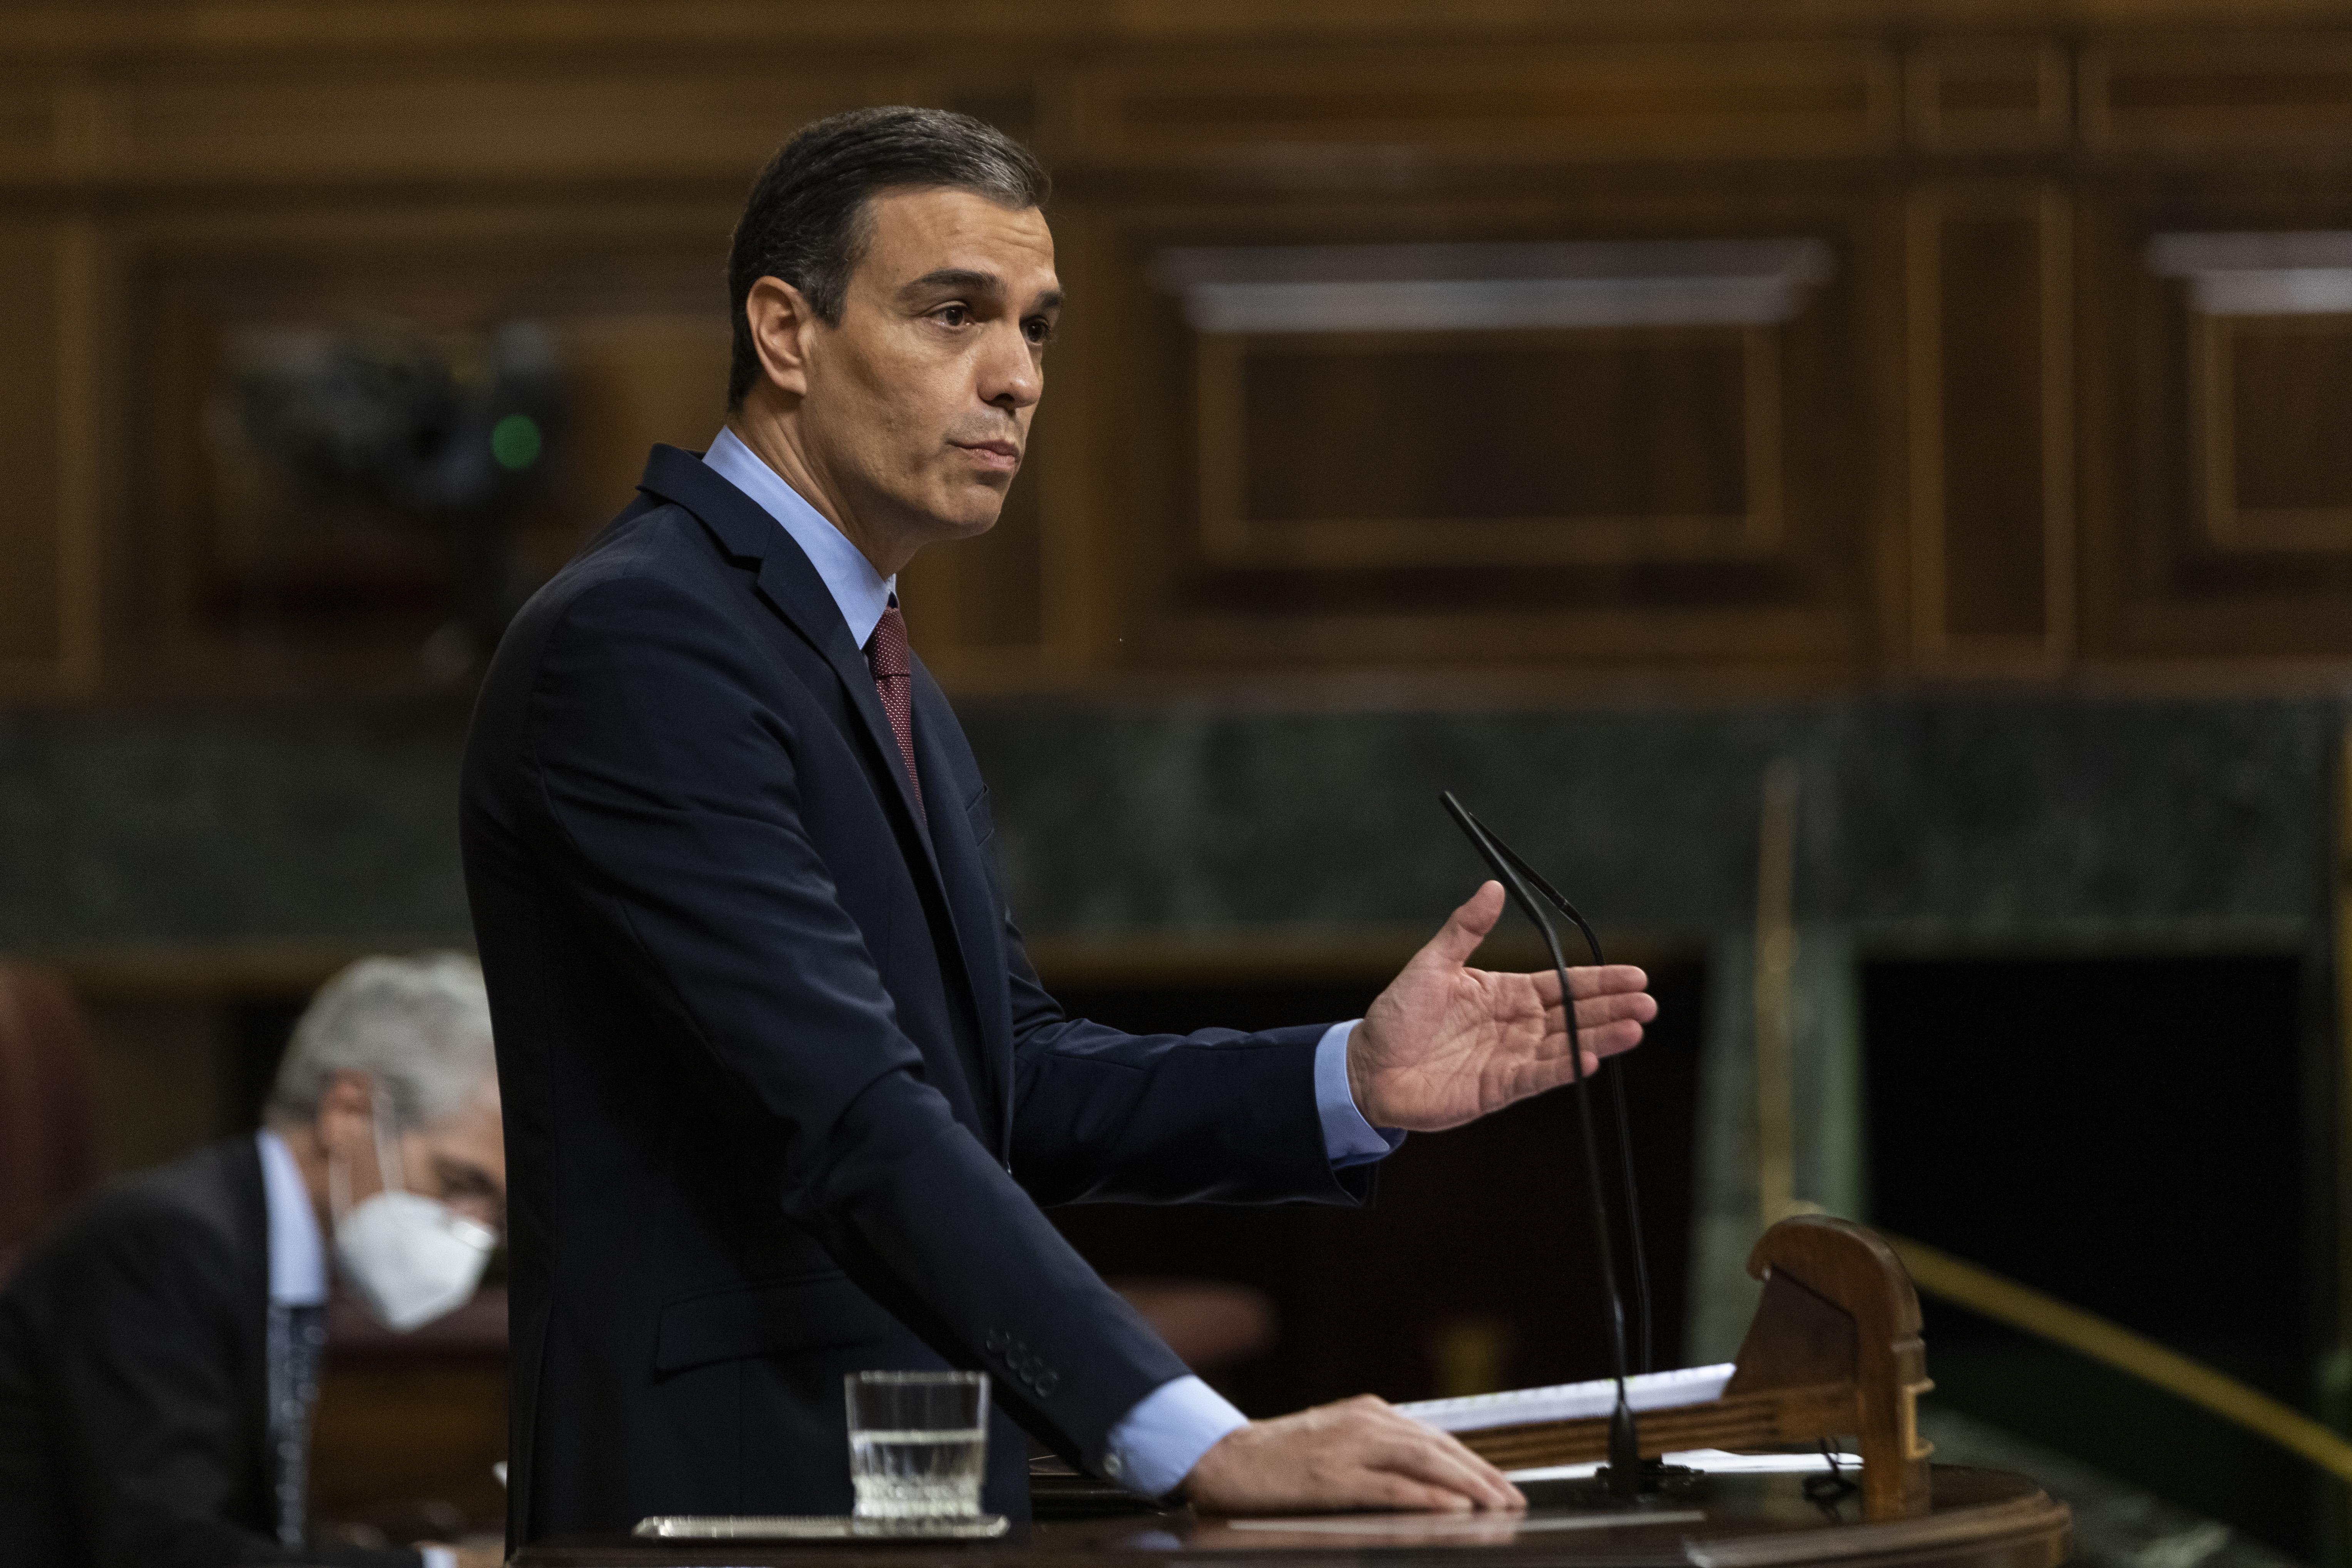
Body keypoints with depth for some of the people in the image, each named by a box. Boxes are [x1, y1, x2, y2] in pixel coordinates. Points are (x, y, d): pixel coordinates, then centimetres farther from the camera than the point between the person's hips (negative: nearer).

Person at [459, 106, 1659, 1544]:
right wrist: (1196, 1442, -30)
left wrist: (1352, 1082, 1)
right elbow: (851, 1117, -23)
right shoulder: (636, 645, -14)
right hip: (728, 1498, -9)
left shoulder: (875, 668, 18)